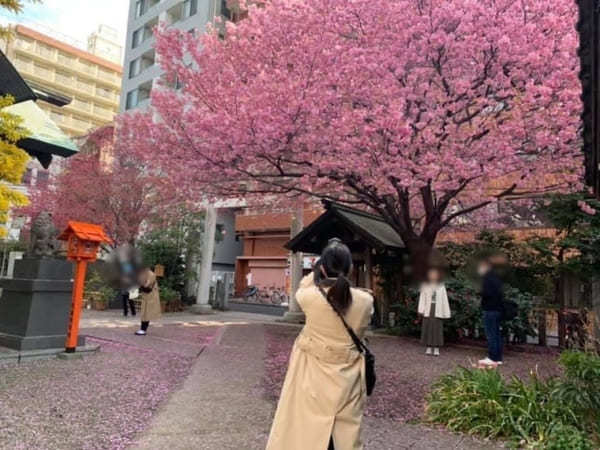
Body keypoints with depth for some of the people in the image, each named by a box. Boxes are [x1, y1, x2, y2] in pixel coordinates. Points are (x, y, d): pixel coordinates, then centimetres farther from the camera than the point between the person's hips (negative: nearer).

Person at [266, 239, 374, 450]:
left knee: (305, 431, 14)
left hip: (314, 374, -1)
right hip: (348, 377, 1)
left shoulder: (310, 296, -18)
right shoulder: (365, 301, -12)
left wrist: (317, 271, 13)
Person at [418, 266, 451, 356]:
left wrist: (446, 313, 1)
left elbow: (444, 299, 6)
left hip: (438, 311, 0)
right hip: (428, 310, 0)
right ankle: (429, 348, 10)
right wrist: (421, 310, -7)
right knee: (428, 328, 2)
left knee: (437, 329, -1)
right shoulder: (425, 286, 8)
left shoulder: (441, 286, 9)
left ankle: (436, 349, 6)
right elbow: (422, 298, 4)